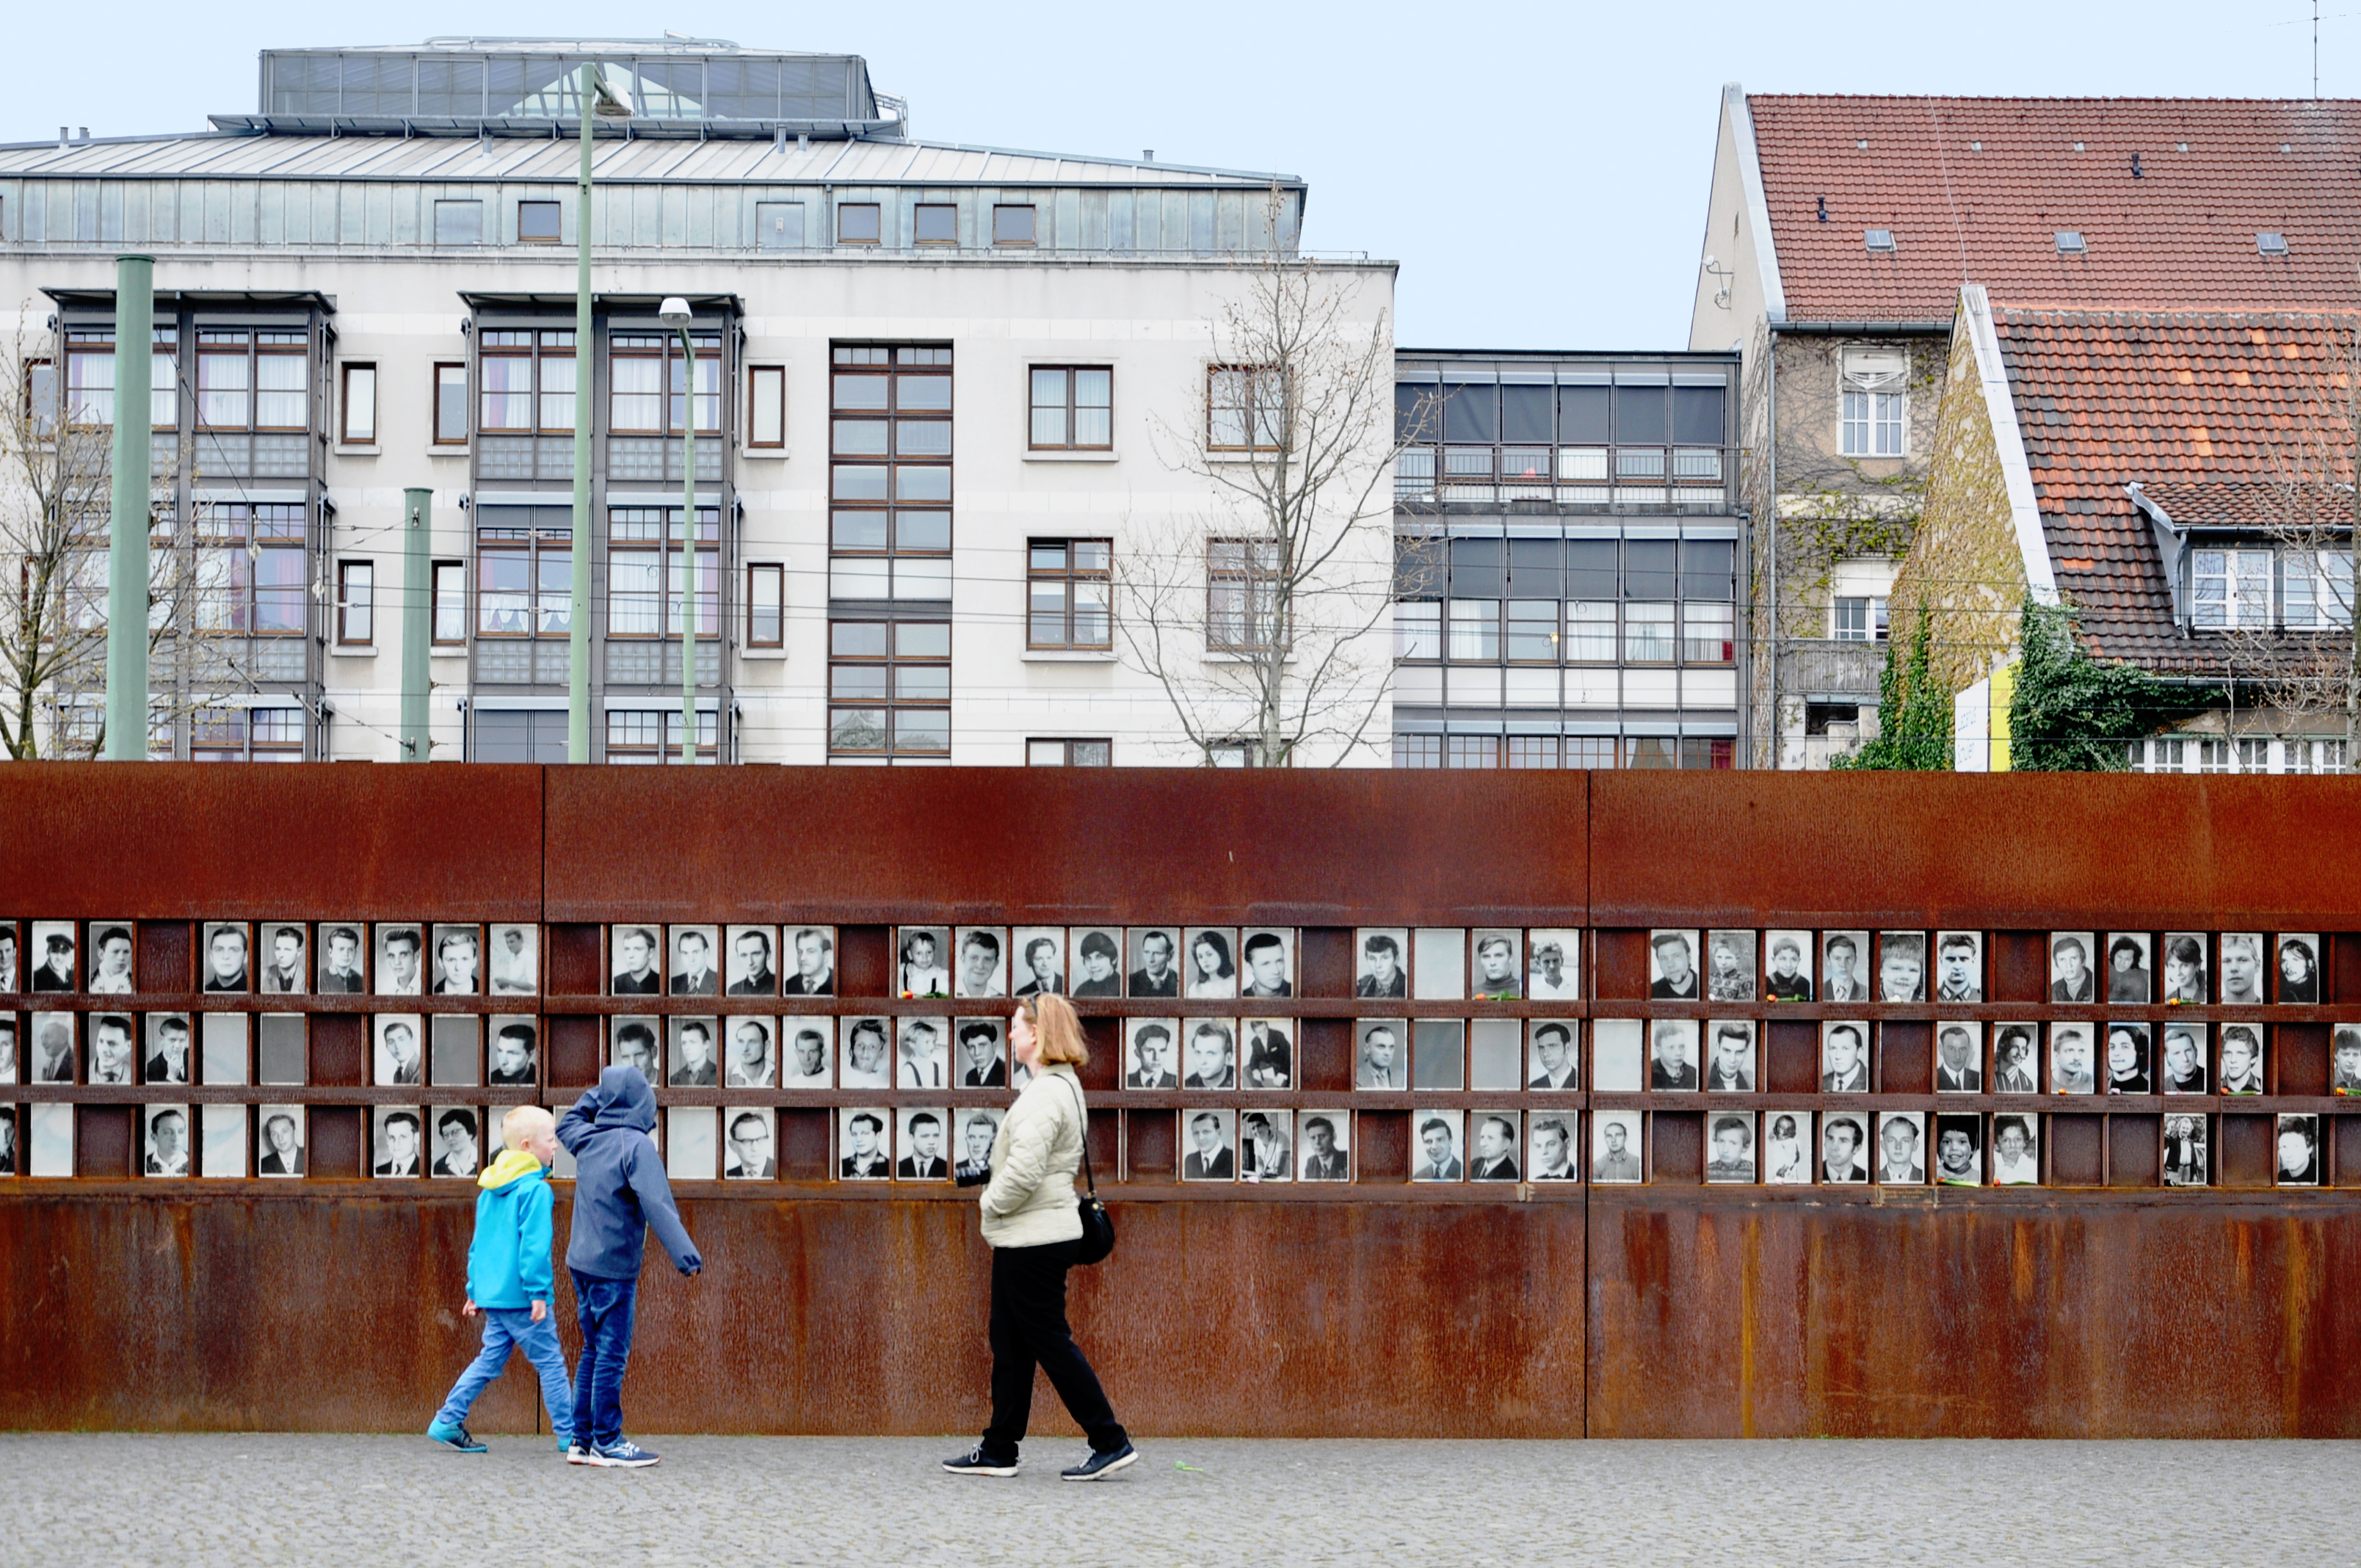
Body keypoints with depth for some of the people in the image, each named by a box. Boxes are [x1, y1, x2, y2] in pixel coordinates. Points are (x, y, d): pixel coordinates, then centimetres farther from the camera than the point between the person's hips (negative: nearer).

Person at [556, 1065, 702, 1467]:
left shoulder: (587, 1141, 6)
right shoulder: (636, 1146, -14)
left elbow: (567, 1124, 32)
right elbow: (658, 1206, -24)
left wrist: (596, 1096, 23)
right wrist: (686, 1255, -27)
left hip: (581, 1264, 7)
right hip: (614, 1268, -7)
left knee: (593, 1352, 14)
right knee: (612, 1356, -2)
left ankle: (582, 1440, 16)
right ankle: (607, 1443, 1)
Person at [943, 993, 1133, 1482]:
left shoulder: (1045, 1093, -19)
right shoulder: (1062, 1086, 15)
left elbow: (1024, 1170, -28)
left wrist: (992, 1204, -10)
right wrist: (998, 1208, 14)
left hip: (1034, 1241, -10)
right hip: (1030, 1237, 10)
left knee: (1050, 1340, -4)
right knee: (1010, 1344, 13)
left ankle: (1111, 1442, -1)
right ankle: (999, 1450, 19)